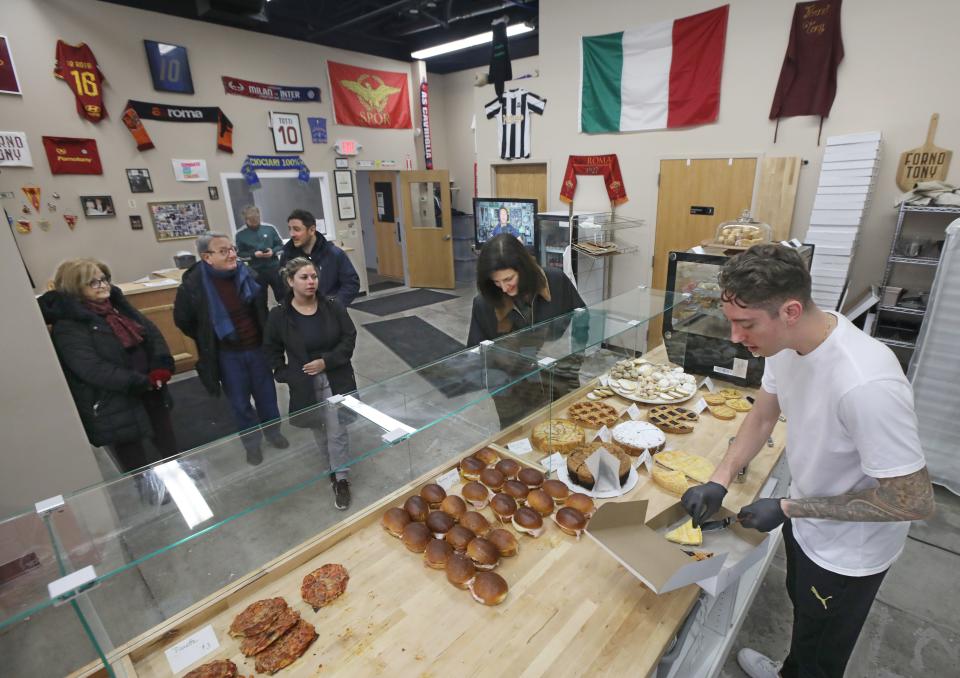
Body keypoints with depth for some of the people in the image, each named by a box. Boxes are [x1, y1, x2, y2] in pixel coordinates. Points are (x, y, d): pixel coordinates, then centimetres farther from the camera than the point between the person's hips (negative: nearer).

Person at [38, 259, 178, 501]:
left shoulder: (118, 305, 6)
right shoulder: (67, 326, -15)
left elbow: (153, 333, 5)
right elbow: (93, 369, -24)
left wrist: (161, 367, -11)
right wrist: (140, 382, -23)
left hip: (150, 394, 7)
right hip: (115, 408, -7)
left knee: (169, 449, 21)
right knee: (136, 465, 8)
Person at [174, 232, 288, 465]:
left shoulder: (248, 273, -11)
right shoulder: (193, 284, -16)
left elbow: (261, 306, 9)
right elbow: (182, 320, 0)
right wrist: (209, 342, 5)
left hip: (257, 347, 2)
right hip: (227, 354, -2)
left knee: (266, 394, 17)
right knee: (240, 402, 13)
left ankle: (273, 431, 40)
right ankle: (252, 442, 34)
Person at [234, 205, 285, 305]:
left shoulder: (270, 228, -3)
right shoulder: (240, 234, -3)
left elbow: (281, 246, 5)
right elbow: (239, 254, 1)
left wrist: (273, 251, -15)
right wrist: (253, 255, -16)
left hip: (274, 269, 0)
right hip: (256, 272, 0)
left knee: (282, 296, 12)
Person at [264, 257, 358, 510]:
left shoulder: (332, 307, -9)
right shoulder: (278, 315, -8)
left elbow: (349, 338, -6)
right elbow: (272, 351, 4)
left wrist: (327, 361, -16)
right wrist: (285, 375, -5)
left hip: (335, 379, -1)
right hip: (304, 383, 1)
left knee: (337, 431, 1)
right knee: (319, 429, 19)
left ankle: (341, 478, 17)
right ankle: (335, 466, 43)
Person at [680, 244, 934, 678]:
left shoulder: (866, 384, -40)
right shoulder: (787, 339, -17)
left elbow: (915, 501, -29)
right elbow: (763, 416, -2)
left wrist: (788, 508, -23)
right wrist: (719, 482, -12)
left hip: (847, 551, -7)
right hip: (806, 523, 7)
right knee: (803, 609, 33)